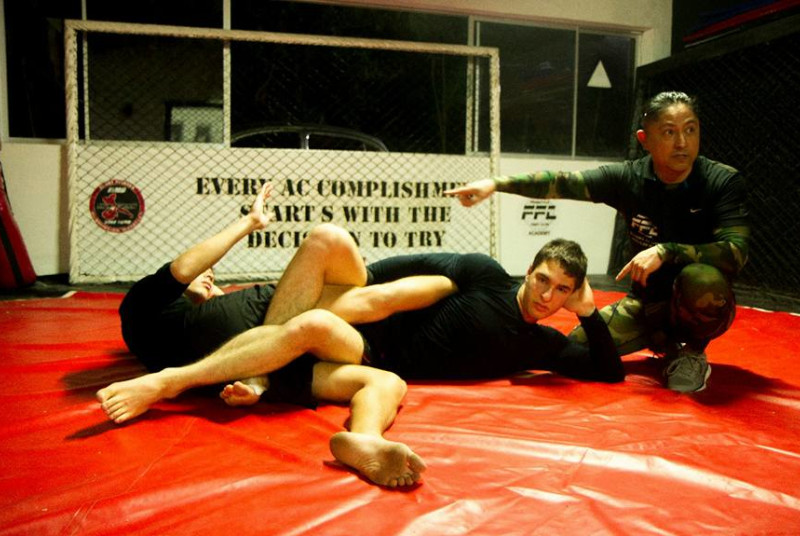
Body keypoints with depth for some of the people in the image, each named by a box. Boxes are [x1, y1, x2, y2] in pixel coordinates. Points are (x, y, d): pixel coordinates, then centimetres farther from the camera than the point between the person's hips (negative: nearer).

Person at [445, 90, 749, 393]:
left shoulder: (723, 181, -15)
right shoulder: (628, 178, -9)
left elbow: (736, 252, -26)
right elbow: (562, 183, -16)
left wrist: (666, 251, -36)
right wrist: (495, 183, -28)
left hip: (699, 307, -3)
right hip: (646, 303, 4)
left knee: (702, 279, -38)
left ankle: (690, 351, -4)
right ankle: (663, 343, 14)